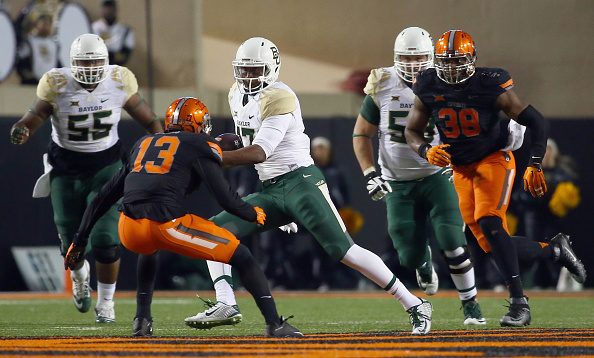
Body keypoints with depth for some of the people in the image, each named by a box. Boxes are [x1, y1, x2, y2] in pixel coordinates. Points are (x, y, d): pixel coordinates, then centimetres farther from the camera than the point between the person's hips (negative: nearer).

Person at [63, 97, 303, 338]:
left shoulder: (144, 144, 27)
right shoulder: (200, 147, 11)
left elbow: (106, 196, 28)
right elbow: (225, 198, 1)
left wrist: (80, 240, 33)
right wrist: (254, 215, 21)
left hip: (129, 231, 5)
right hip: (167, 226, -5)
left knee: (149, 249, 43)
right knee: (242, 257, 9)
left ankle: (142, 321, 33)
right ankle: (274, 323, -3)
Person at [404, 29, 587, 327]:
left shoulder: (491, 86, -18)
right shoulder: (429, 89, -7)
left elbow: (536, 122, -14)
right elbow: (412, 132, 4)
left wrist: (535, 165, -22)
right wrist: (427, 151, -18)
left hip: (494, 160, -5)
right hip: (462, 169, 5)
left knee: (489, 224, -28)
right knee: (493, 246, 1)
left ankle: (519, 302, -24)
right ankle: (555, 249, 26)